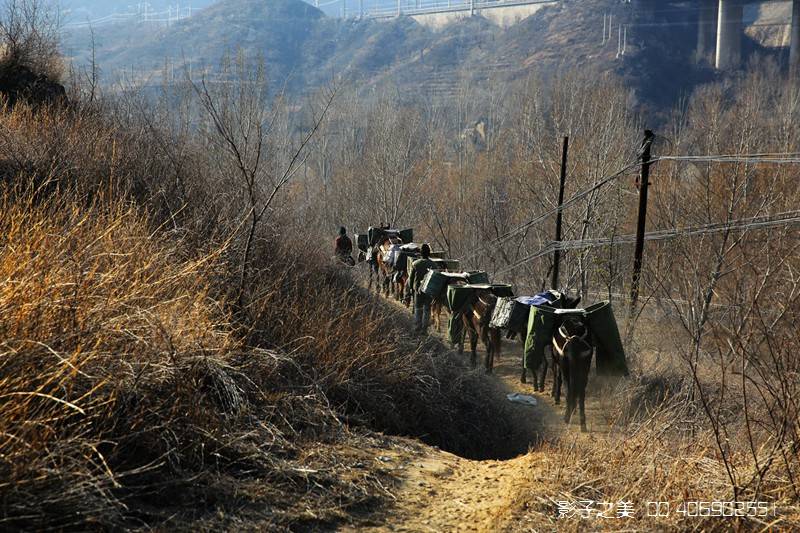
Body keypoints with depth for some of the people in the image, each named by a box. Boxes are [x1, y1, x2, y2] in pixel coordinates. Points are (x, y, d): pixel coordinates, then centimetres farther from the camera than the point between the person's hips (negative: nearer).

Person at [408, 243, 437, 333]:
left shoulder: (415, 264, -7)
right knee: (427, 309, 7)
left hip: (418, 288, 0)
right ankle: (424, 328, 7)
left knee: (418, 308, 14)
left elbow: (411, 277, 0)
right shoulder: (433, 265, -8)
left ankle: (418, 327, 12)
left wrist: (411, 287, 14)